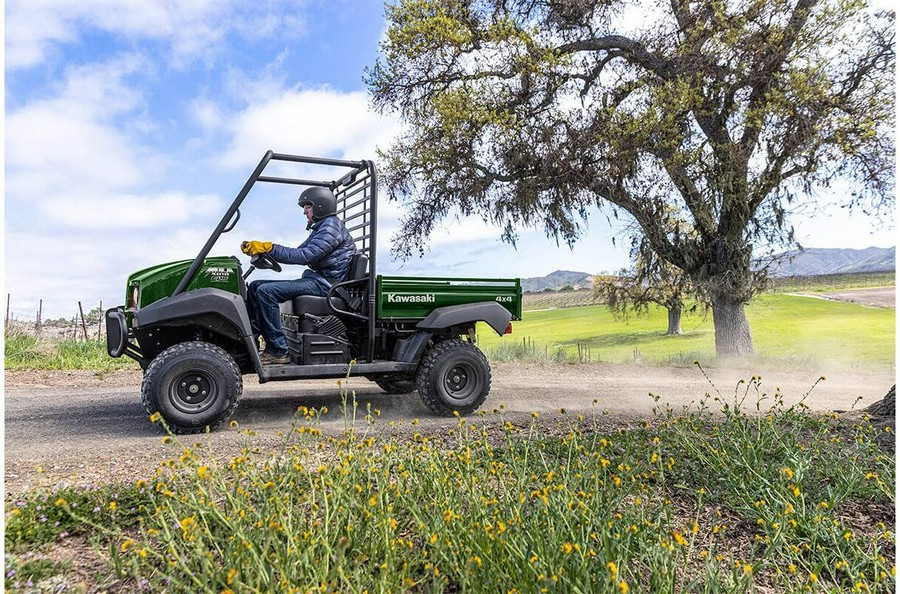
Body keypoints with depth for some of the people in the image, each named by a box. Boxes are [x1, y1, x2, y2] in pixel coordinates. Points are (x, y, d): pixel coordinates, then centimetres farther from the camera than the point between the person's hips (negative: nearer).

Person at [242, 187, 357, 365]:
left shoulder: (331, 226, -10)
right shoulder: (320, 228, 23)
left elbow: (306, 256, -22)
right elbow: (298, 252, 17)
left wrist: (270, 248, -21)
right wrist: (263, 249, 5)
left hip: (325, 283, -11)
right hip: (317, 279, 11)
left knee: (266, 290, -24)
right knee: (255, 286, 6)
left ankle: (278, 351, -22)